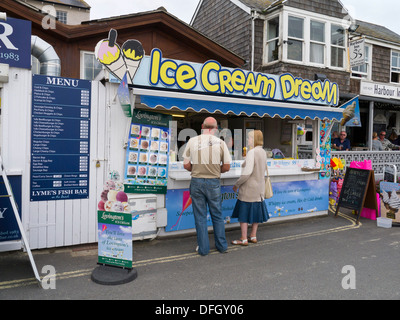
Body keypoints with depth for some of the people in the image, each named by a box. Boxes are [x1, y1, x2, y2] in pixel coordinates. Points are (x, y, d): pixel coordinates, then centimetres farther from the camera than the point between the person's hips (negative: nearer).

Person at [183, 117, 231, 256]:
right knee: (217, 215, 15)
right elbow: (226, 167, -1)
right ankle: (222, 245, 26)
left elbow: (186, 165, -1)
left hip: (196, 181, 0)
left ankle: (203, 248, 17)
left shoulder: (192, 141, -3)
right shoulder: (220, 143, -4)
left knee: (200, 217, 10)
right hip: (214, 182, 0)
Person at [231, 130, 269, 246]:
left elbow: (247, 172, -26)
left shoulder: (252, 152, -20)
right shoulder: (263, 152, 6)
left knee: (243, 212, 2)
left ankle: (244, 239, 9)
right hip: (260, 187, 9)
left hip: (249, 188, -9)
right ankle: (253, 236, 26)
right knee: (256, 211, 16)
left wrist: (237, 184, -14)